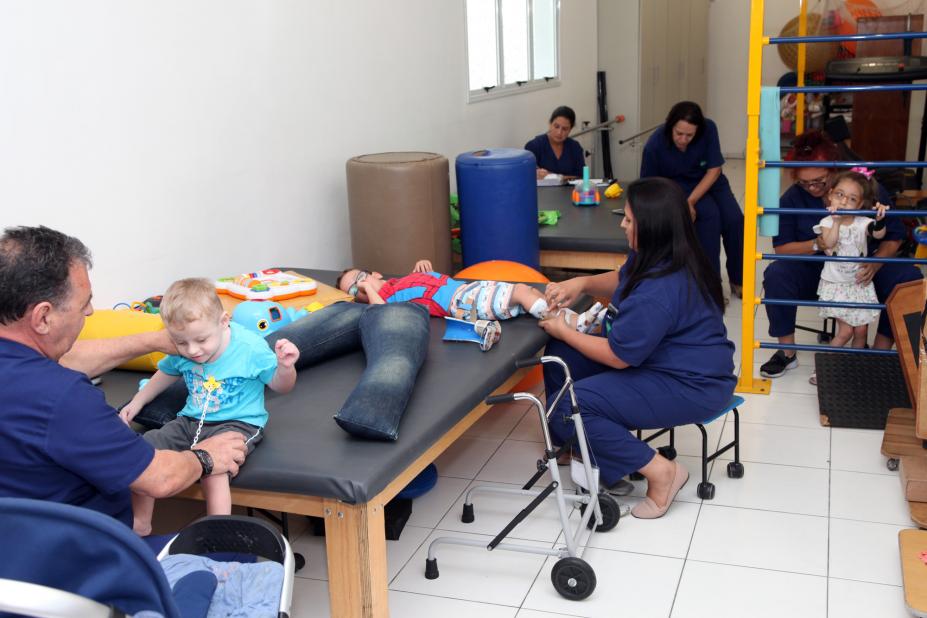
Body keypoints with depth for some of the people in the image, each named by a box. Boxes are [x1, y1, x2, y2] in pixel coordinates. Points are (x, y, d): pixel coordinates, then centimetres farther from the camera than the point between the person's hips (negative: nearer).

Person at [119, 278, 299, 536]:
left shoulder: (250, 347, -16)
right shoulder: (181, 353, -2)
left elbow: (281, 386, -5)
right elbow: (166, 374, 24)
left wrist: (285, 367, -26)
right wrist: (136, 403, 24)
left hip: (238, 423, -6)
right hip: (191, 421, 6)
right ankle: (140, 525, 12)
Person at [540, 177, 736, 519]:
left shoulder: (659, 292, -31)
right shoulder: (661, 258, -1)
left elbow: (618, 356, -22)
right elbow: (622, 279, 20)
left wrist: (563, 331, -7)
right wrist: (582, 283, 0)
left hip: (690, 387, -10)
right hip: (659, 359, 10)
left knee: (566, 408, -21)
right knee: (561, 356, 6)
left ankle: (660, 471, -10)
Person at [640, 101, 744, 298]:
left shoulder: (708, 129, -24)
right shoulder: (655, 145, -27)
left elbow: (714, 170, -16)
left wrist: (690, 202, -25)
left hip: (709, 181, 2)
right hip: (678, 185, -2)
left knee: (734, 220, -21)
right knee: (710, 215, -30)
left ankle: (737, 280, 0)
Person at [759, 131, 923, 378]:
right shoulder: (792, 197, -9)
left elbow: (894, 236, -3)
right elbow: (781, 247, -8)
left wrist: (875, 264, -23)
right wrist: (817, 244, -26)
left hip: (860, 273, 0)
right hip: (814, 272, 0)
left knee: (909, 278, -26)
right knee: (775, 274, -30)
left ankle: (879, 355, -9)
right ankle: (787, 353, -13)